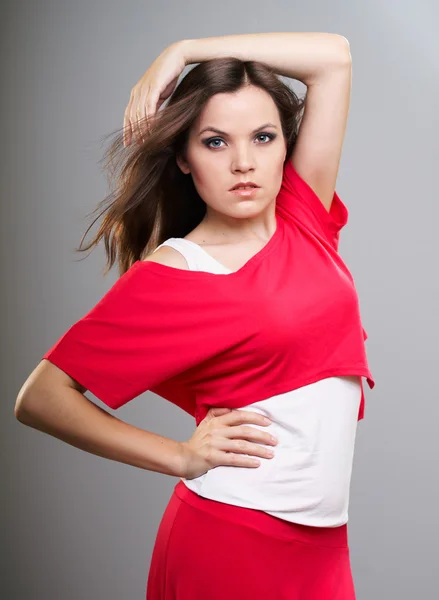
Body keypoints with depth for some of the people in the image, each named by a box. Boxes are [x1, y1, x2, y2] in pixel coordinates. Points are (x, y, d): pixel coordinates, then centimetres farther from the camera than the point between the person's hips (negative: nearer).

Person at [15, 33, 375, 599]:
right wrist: (181, 456, -13)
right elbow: (40, 398, -12)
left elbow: (333, 56, 1)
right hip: (231, 541, -5)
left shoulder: (303, 220, 1)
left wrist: (180, 53, -2)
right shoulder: (167, 277, -12)